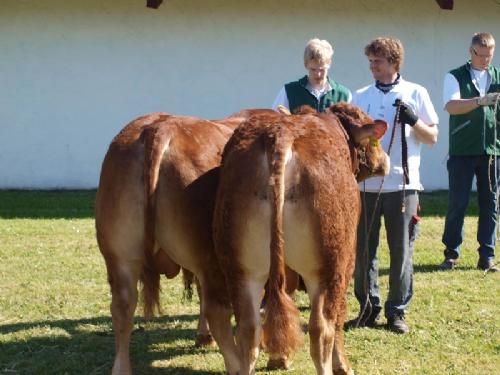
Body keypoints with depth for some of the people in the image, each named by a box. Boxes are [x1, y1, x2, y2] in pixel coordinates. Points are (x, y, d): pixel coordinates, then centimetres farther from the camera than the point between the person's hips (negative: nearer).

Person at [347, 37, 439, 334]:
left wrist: (413, 120, -13)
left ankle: (397, 311, 11)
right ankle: (369, 307, 15)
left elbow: (433, 137, 4)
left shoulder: (415, 93, 4)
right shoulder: (361, 96, 11)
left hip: (402, 184, -2)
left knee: (401, 251, 2)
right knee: (364, 250, 4)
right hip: (365, 184, 3)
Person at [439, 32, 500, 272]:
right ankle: (451, 254, 10)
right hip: (462, 152, -3)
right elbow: (451, 106, -17)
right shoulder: (455, 77, 0)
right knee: (457, 204, 0)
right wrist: (480, 101, -31)